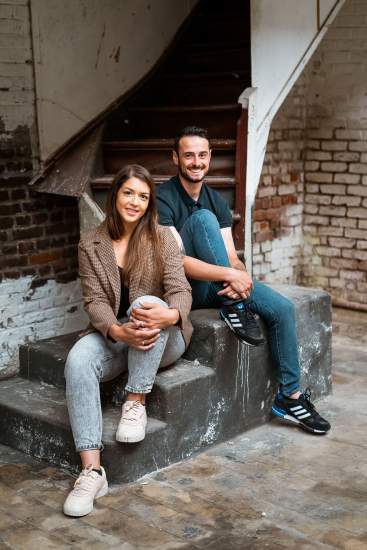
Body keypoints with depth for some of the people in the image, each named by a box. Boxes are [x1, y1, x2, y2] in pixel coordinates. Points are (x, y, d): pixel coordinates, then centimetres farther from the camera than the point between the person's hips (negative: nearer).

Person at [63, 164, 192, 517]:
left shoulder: (161, 238, -1)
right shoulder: (90, 244, 2)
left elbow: (180, 289, -12)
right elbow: (95, 301, -6)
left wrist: (171, 314, -38)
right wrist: (119, 331, -29)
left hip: (164, 339, -1)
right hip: (112, 334, 1)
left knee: (146, 305, -35)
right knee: (77, 362, -31)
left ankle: (136, 404, -24)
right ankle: (92, 471, -33)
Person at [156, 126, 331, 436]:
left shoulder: (217, 200, 10)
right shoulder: (164, 199, -13)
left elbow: (231, 257, 3)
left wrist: (242, 275, -22)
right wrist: (229, 276, -31)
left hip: (218, 285, 7)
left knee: (283, 308, -11)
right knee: (203, 218, -27)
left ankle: (290, 396, 1)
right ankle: (234, 307, -25)